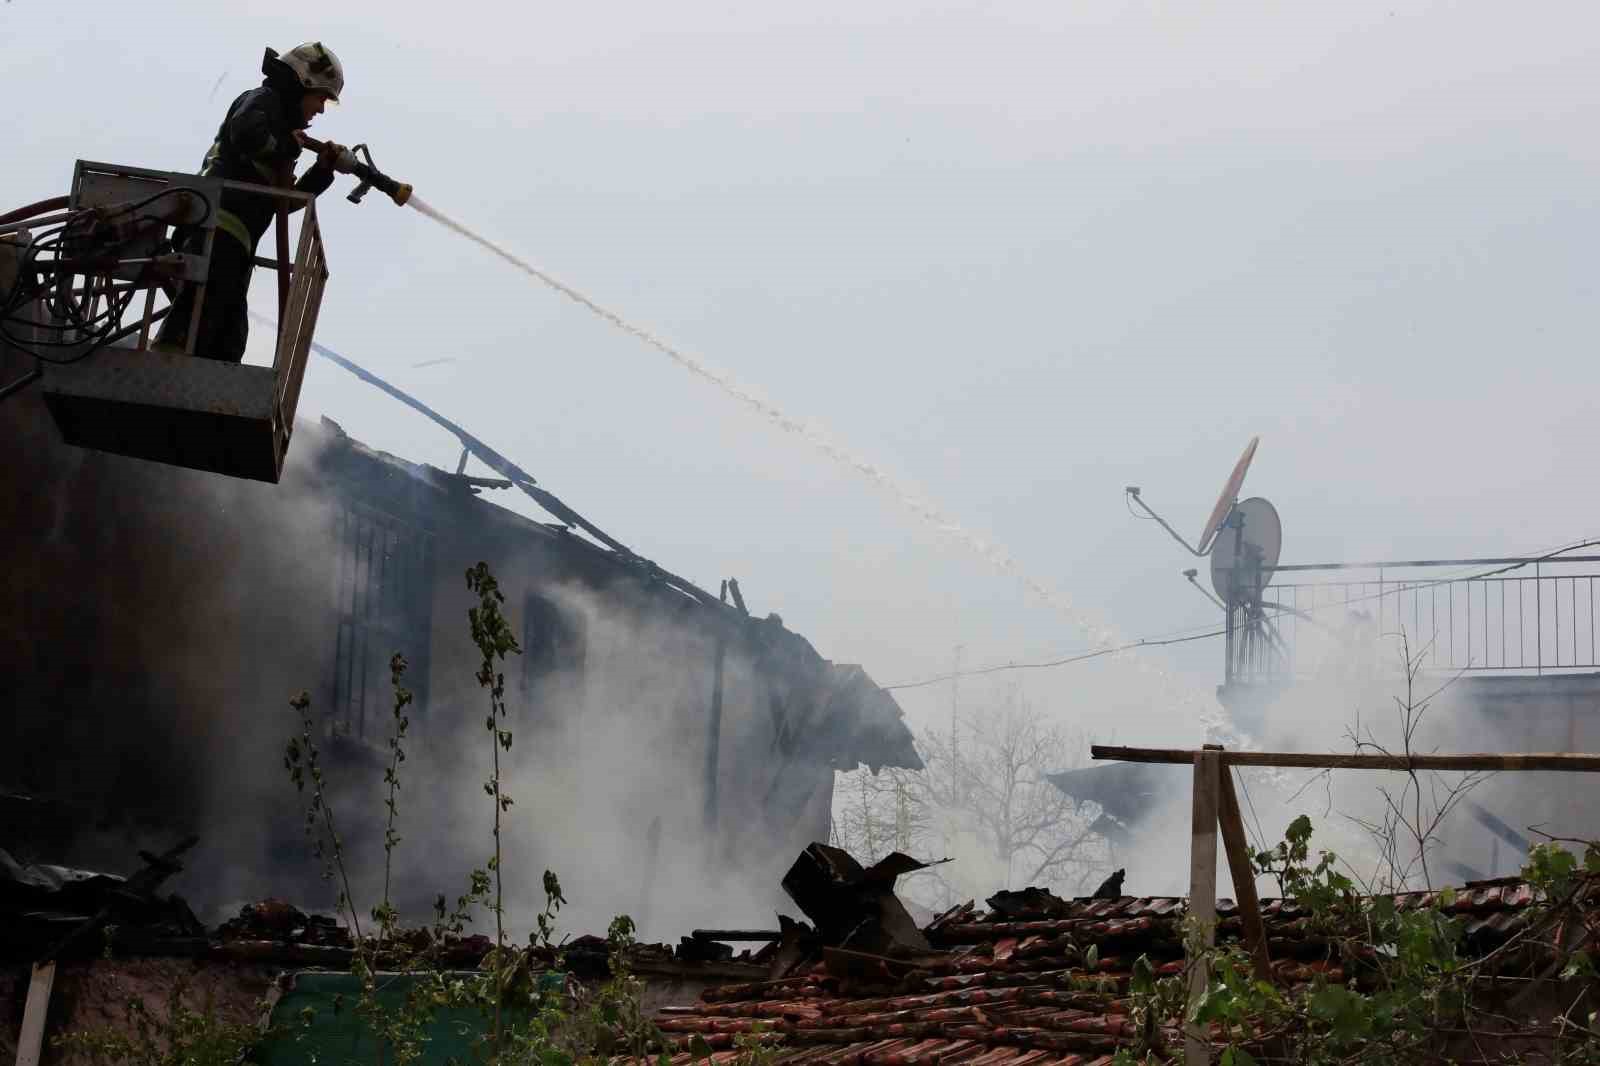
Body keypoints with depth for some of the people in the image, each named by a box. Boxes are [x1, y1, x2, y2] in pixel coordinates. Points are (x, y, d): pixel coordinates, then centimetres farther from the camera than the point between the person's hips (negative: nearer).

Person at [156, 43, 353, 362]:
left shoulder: (281, 124, 30)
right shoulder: (263, 100, 4)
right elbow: (246, 132, -21)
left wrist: (323, 169, 19)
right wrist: (288, 147, -4)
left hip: (235, 244, 10)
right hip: (217, 230, -10)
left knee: (226, 347, 3)